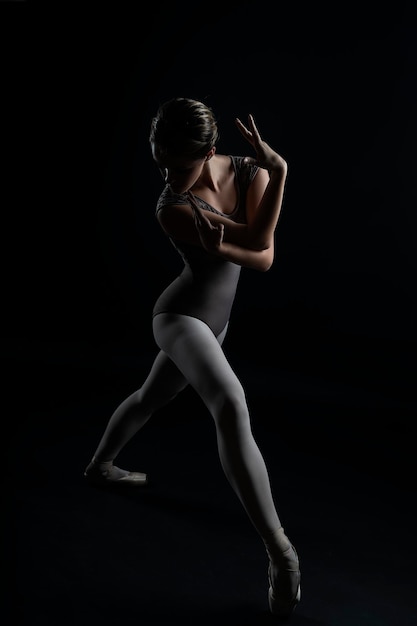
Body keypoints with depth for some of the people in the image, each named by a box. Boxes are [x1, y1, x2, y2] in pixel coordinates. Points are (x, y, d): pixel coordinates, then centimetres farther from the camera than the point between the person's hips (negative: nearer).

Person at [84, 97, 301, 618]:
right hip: (179, 316, -7)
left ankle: (99, 466, 55)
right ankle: (280, 553, -30)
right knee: (232, 406, -32)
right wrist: (279, 170, -28)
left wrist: (223, 245, -31)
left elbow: (265, 260, -14)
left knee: (149, 399, 27)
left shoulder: (249, 172, -9)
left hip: (213, 321, 7)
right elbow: (256, 240, -25)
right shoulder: (172, 209, -23)